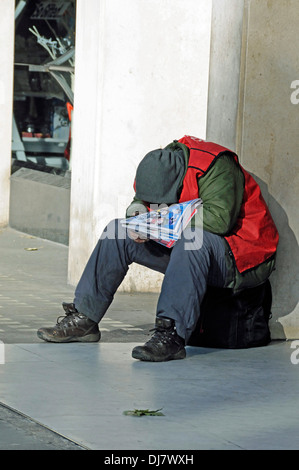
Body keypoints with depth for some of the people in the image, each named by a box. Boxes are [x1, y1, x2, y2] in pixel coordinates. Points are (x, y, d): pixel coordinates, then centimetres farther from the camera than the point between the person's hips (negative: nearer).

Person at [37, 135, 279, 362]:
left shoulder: (216, 168, -25)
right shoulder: (162, 167, -3)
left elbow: (219, 218, -36)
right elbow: (142, 199, 12)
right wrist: (138, 209, -13)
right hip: (186, 249, 8)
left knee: (193, 240, -40)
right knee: (117, 232, 0)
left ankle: (171, 335, -46)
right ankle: (84, 319, 1)